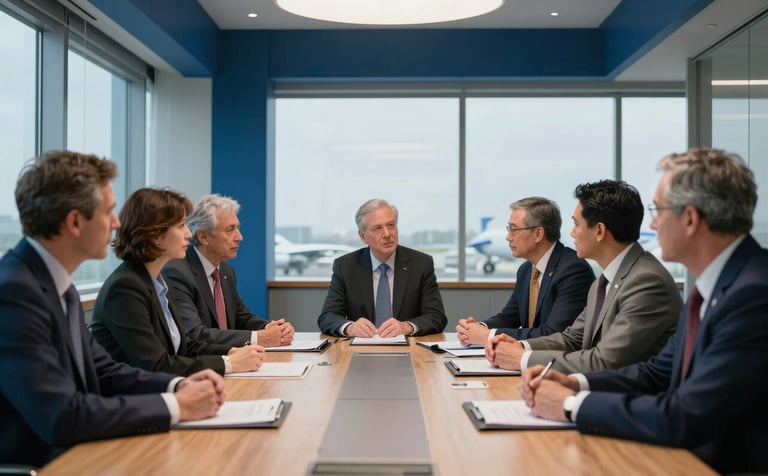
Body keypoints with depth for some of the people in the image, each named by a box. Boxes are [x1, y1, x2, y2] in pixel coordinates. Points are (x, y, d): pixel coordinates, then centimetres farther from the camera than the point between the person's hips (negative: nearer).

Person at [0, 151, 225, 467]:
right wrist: (175, 406, -18)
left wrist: (178, 385, -5)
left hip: (68, 457, 8)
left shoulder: (55, 281, 5)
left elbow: (102, 370, 10)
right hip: (31, 465, -7)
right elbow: (61, 417, -26)